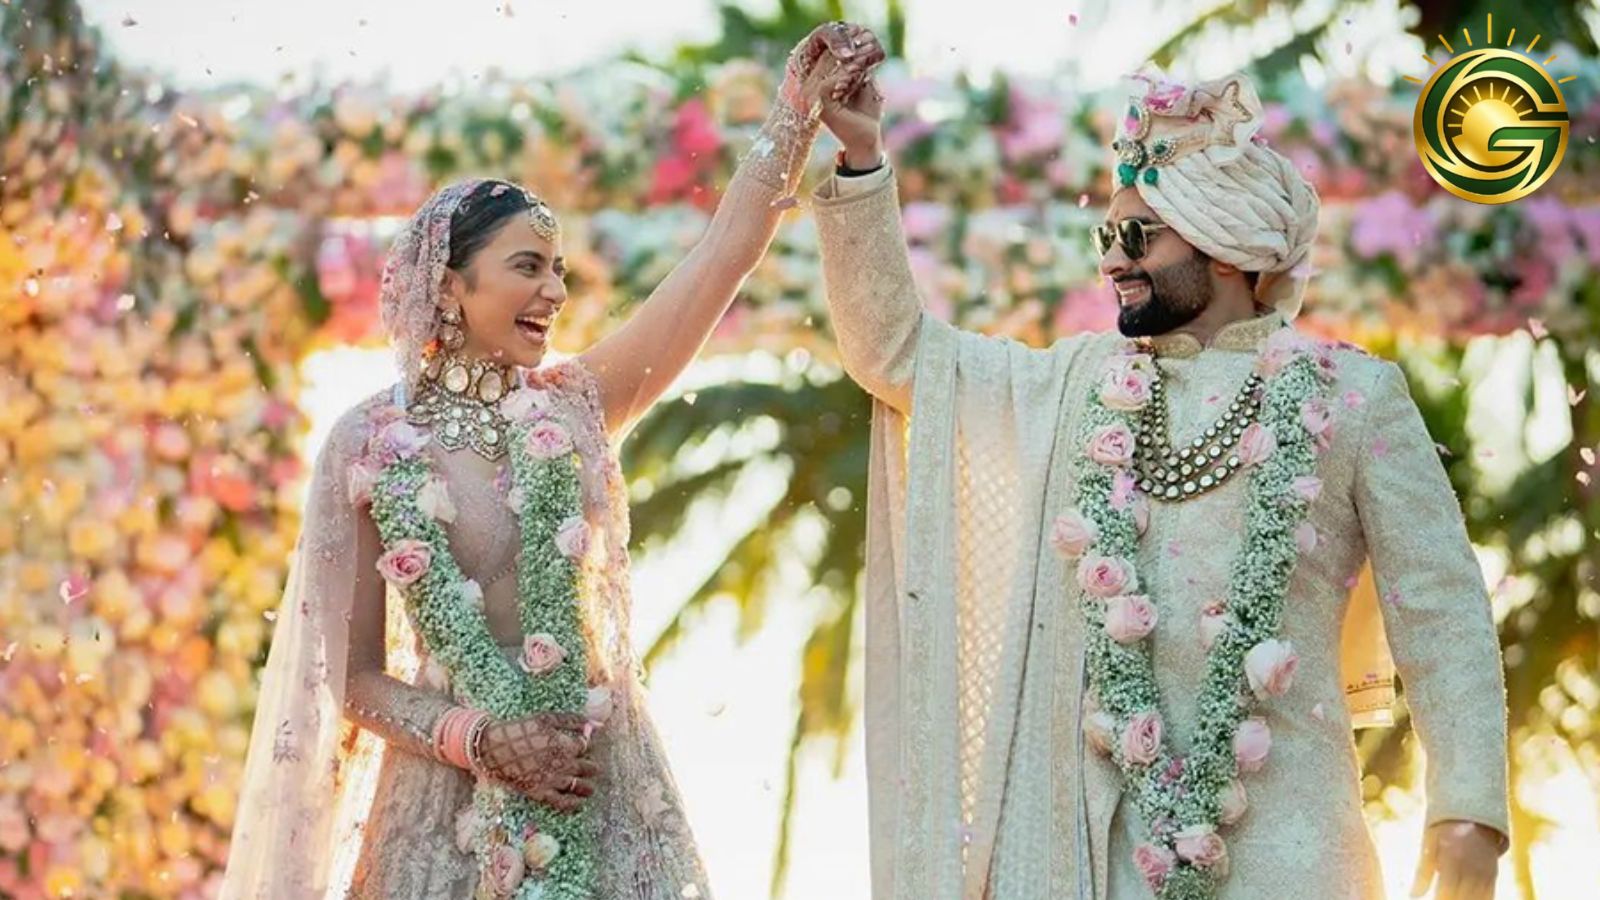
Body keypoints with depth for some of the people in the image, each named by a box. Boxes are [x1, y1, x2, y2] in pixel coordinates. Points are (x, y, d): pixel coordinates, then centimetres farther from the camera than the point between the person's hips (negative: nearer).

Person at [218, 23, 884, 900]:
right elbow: (353, 676, -1)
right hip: (451, 806, -2)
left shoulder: (575, 406, 2)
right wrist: (475, 737, -14)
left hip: (605, 788, 2)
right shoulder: (370, 443, -4)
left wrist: (797, 106, -9)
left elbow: (724, 251, -4)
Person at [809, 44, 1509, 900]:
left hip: (1278, 811, -3)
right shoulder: (1082, 385, 16)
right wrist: (861, 156, 9)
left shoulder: (1350, 397, 4)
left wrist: (1469, 806, -10)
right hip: (1096, 810, 3)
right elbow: (895, 348, 18)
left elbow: (1439, 613, 0)